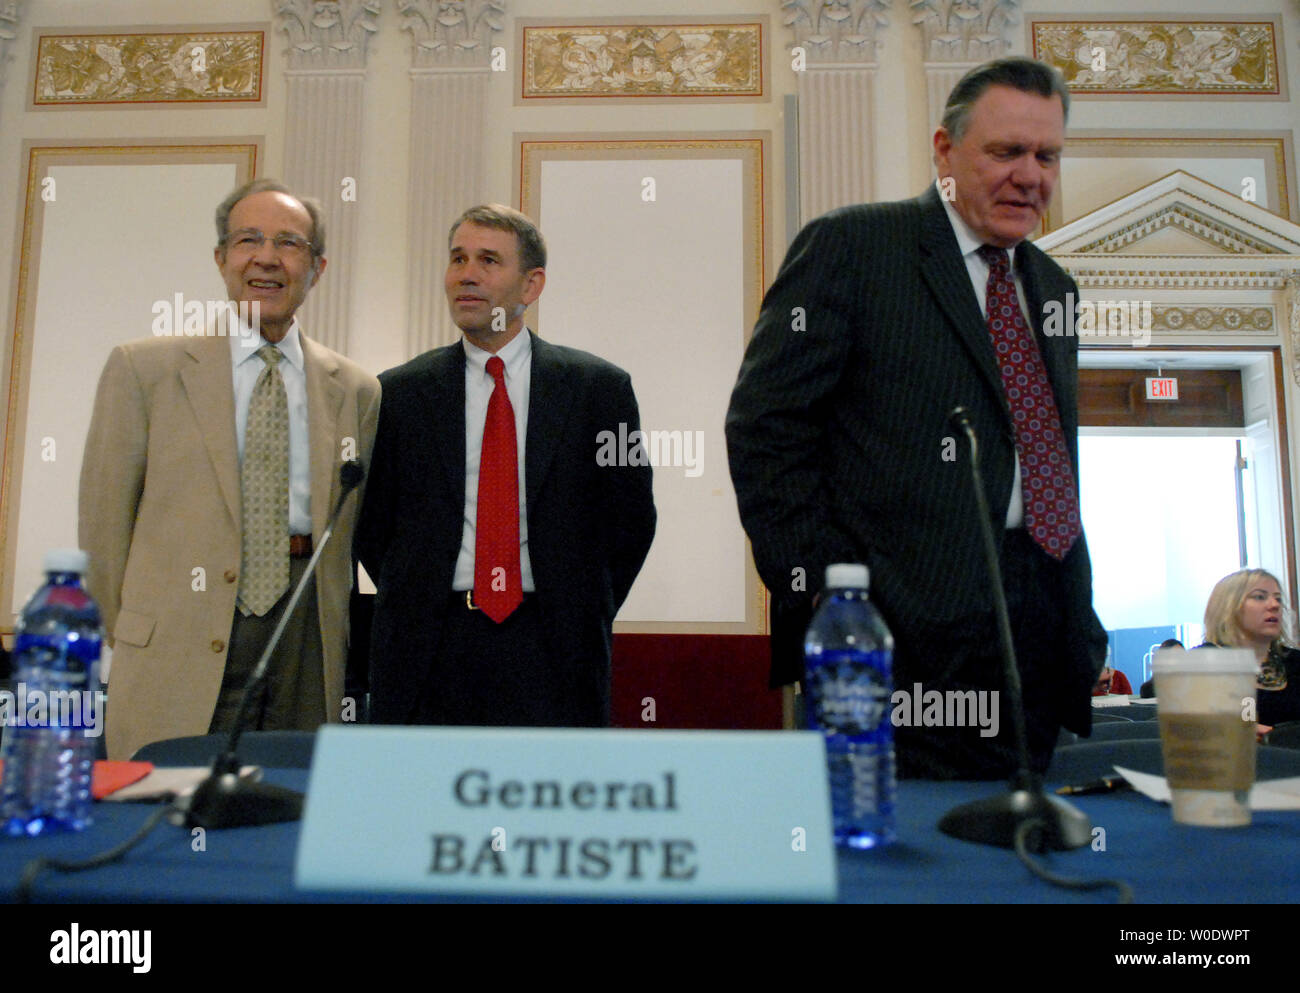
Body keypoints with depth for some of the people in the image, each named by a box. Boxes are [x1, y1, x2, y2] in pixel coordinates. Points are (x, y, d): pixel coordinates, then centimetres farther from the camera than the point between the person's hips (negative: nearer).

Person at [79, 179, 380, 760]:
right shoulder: (143, 368, 2)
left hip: (308, 646, 2)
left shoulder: (356, 391, 8)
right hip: (182, 659, -2)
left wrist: (334, 635, 9)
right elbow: (103, 519, 4)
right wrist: (135, 636, 5)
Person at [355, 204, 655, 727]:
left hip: (550, 646, -1)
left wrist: (580, 618, 3)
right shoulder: (398, 392, 6)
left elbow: (631, 517, 5)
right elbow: (371, 524, 11)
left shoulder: (599, 386, 2)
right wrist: (413, 608, 4)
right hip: (427, 649, 2)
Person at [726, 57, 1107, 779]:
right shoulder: (850, 245, -2)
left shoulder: (1053, 287, 20)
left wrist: (1083, 625, 16)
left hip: (1040, 637, 7)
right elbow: (763, 427, -9)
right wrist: (819, 591, -14)